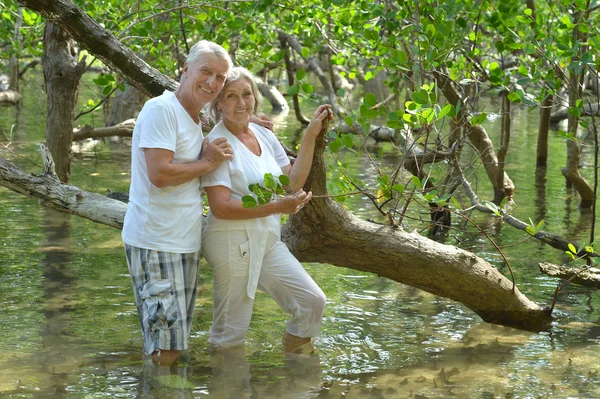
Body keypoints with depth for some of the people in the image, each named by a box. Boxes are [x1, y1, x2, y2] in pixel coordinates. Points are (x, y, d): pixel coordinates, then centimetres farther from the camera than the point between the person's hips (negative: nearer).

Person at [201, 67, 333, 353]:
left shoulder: (264, 135, 9)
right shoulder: (218, 143, -14)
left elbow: (293, 182, 11)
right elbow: (221, 207, -19)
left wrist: (311, 136, 6)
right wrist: (278, 207, -23)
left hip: (267, 241, 7)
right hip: (232, 242, -7)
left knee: (312, 302, 5)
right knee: (229, 335, -1)